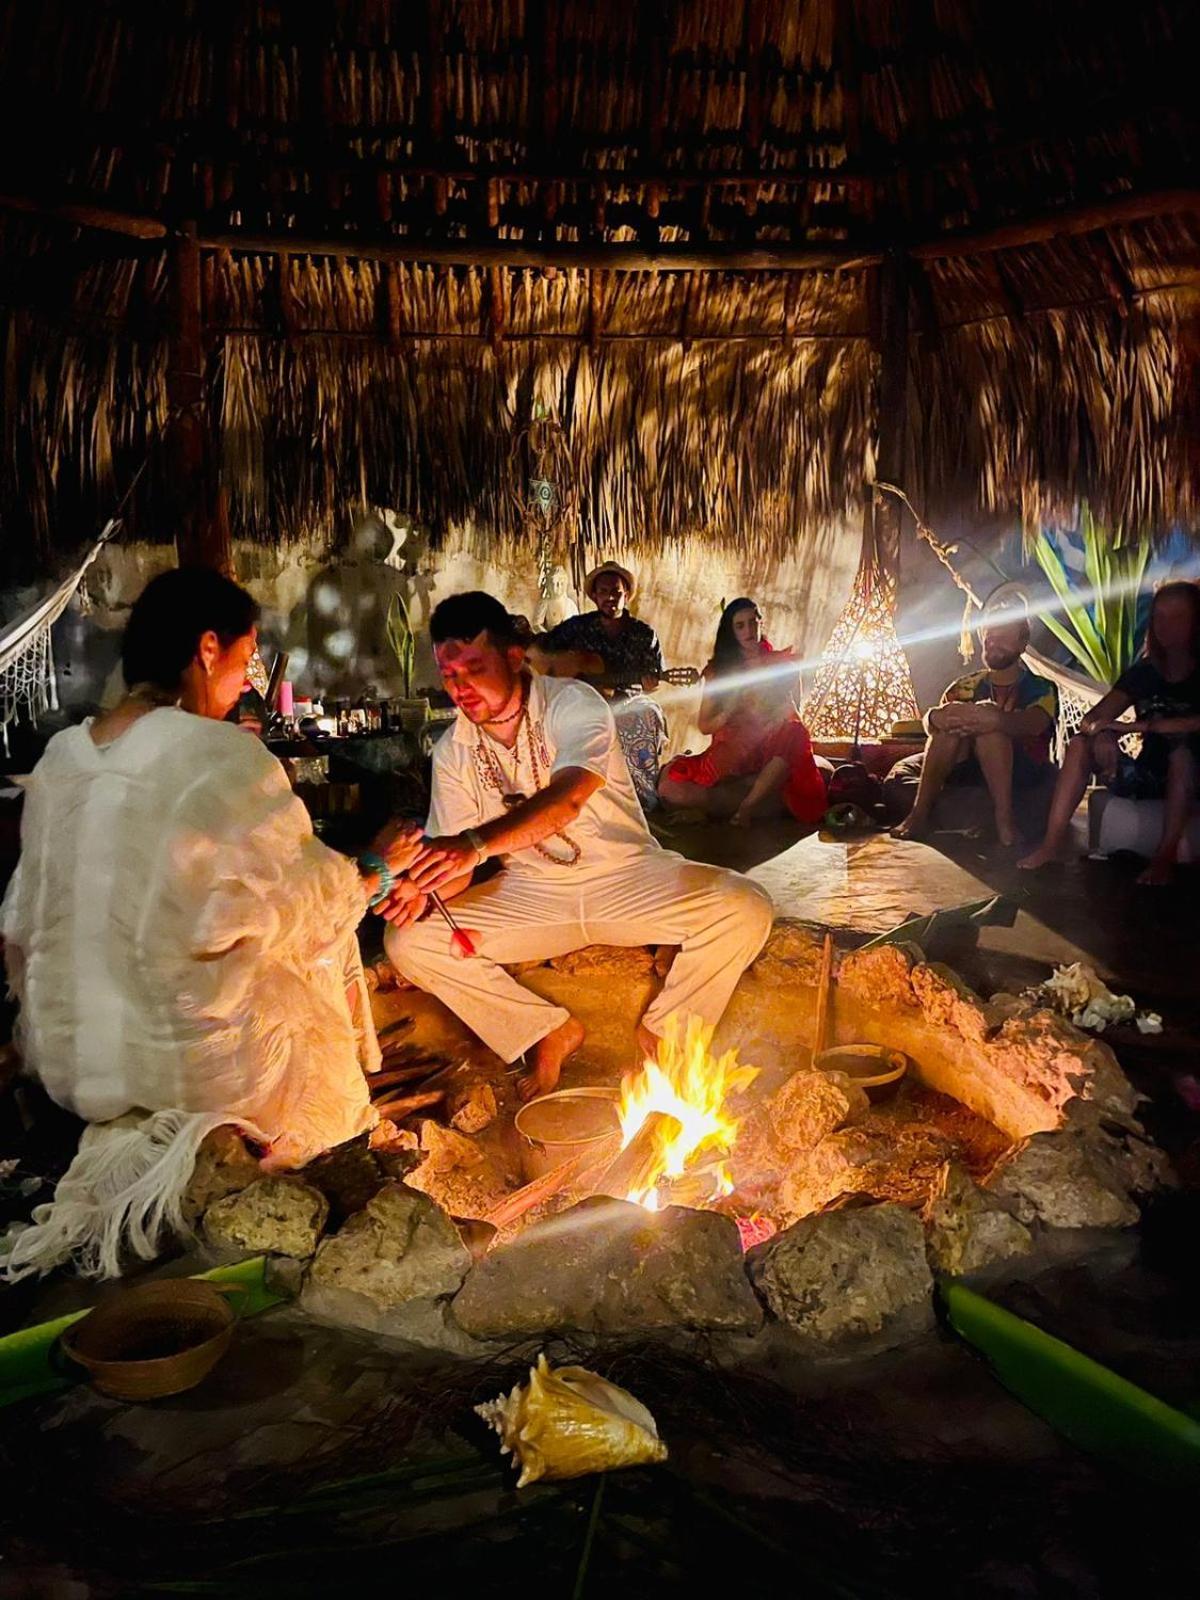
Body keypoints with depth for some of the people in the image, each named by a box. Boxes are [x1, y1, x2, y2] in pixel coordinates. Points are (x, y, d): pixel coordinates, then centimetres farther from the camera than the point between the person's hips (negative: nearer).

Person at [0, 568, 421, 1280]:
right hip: (198, 1052, -6)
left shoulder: (61, 755, -1)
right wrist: (378, 866, 6)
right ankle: (217, 1141, 9)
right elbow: (310, 900, -13)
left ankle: (131, 1135, 14)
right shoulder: (224, 753, -20)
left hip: (71, 1057, 7)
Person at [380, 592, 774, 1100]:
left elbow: (568, 798, -37)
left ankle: (662, 1031, -1)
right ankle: (550, 1031, -1)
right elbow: (455, 865, -5)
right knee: (408, 940, -17)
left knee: (743, 907, -28)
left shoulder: (573, 704, -17)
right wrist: (422, 889, -29)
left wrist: (478, 844, -51)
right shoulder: (452, 752, -3)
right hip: (529, 894, 3)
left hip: (626, 875, -3)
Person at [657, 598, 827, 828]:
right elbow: (704, 725, 10)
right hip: (728, 754, 1)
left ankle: (748, 805, -26)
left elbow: (792, 714, 10)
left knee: (794, 733, -37)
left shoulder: (781, 662, 11)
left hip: (771, 754, 0)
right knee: (669, 787, -27)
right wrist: (729, 713, -11)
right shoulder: (718, 669, 11)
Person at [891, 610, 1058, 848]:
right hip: (972, 770, 3)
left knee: (989, 724, -30)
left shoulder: (1040, 688, 5)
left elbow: (1035, 723, -20)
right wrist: (935, 718, -29)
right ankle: (920, 813, -30)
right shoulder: (968, 685, 16)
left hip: (1024, 773, -3)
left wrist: (995, 719, -43)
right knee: (952, 722, -25)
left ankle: (1004, 816, -37)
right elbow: (929, 721, -1)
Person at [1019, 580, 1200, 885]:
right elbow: (1092, 719, -3)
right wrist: (1100, 734, -27)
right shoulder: (1143, 673, 6)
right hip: (1148, 777, 5)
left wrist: (1139, 727, -31)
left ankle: (1165, 855, -38)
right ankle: (1052, 843, -25)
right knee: (1081, 743, -12)